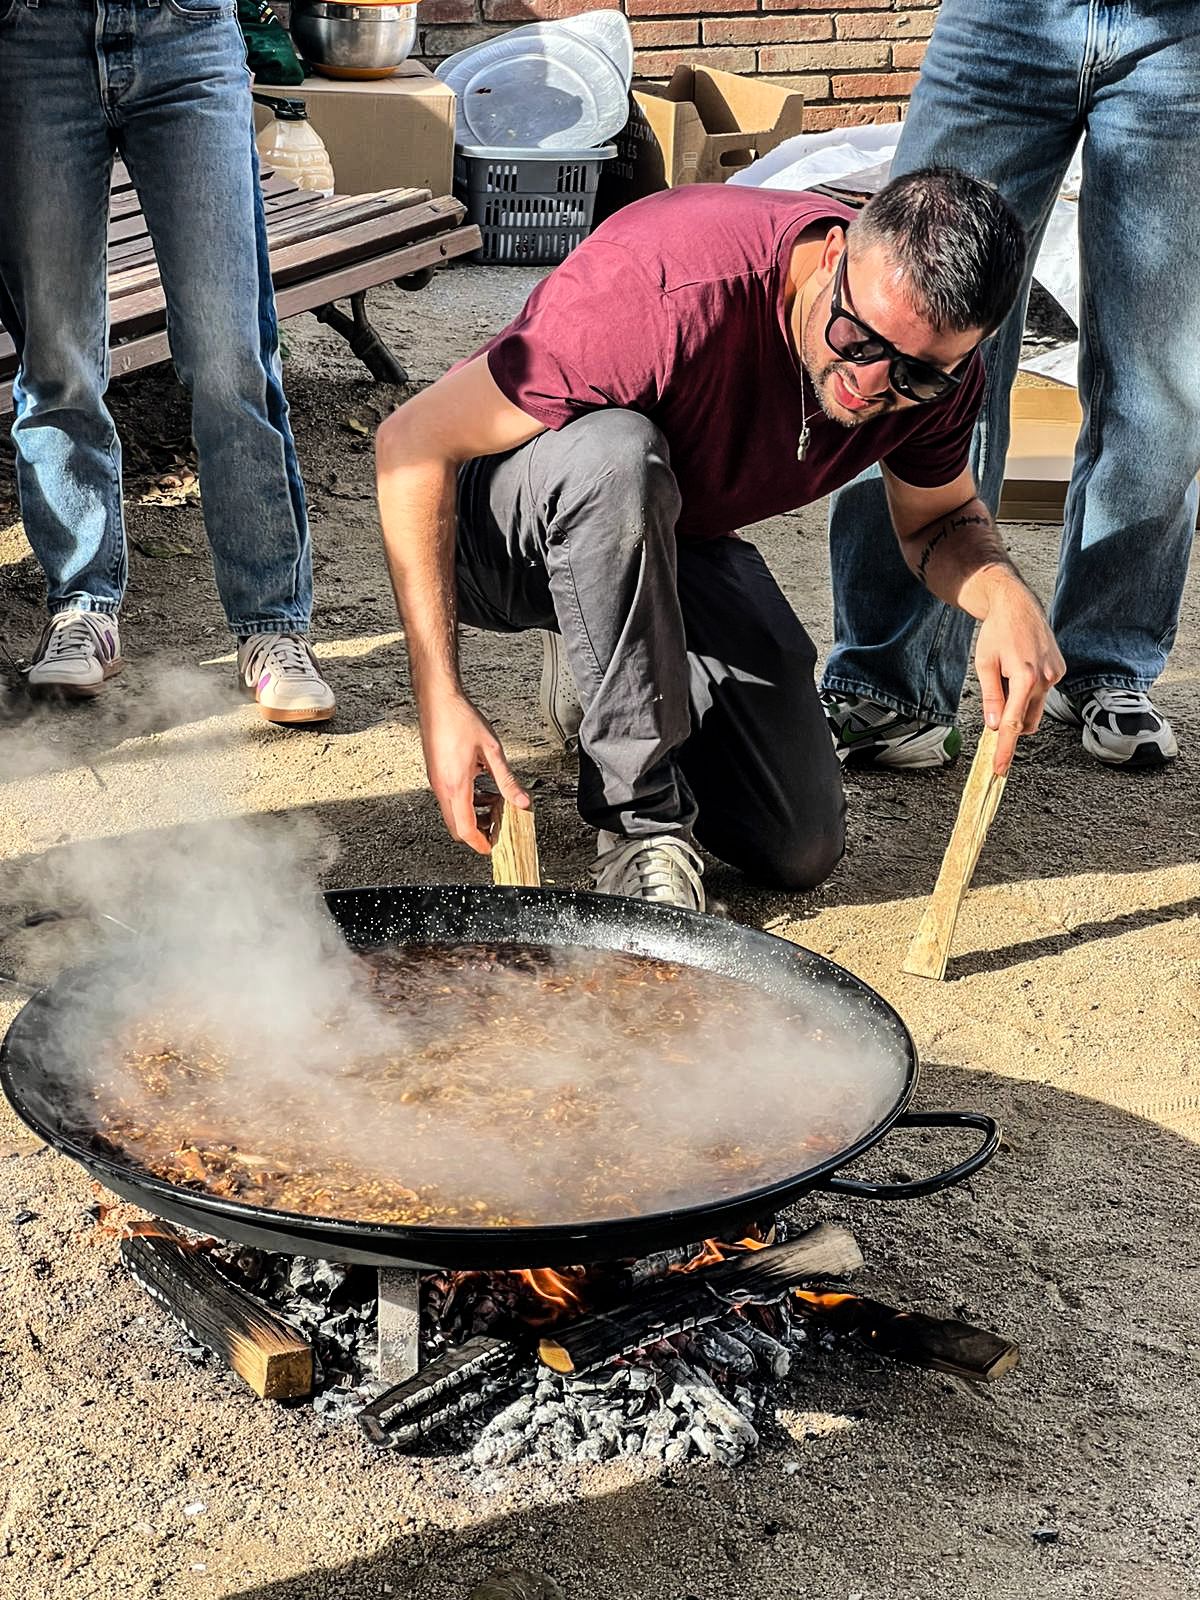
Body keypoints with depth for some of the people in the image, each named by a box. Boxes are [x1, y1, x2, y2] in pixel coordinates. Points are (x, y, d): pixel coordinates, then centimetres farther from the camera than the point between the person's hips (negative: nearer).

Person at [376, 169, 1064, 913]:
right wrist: (441, 699, -37)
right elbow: (412, 441, -32)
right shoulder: (669, 291, -36)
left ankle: (605, 681, 21)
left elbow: (940, 520, 4)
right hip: (498, 530, -5)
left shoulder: (936, 368, -17)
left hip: (675, 543, 5)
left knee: (801, 850, -6)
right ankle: (641, 820, -24)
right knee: (614, 454, -41)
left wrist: (1006, 595, -22)